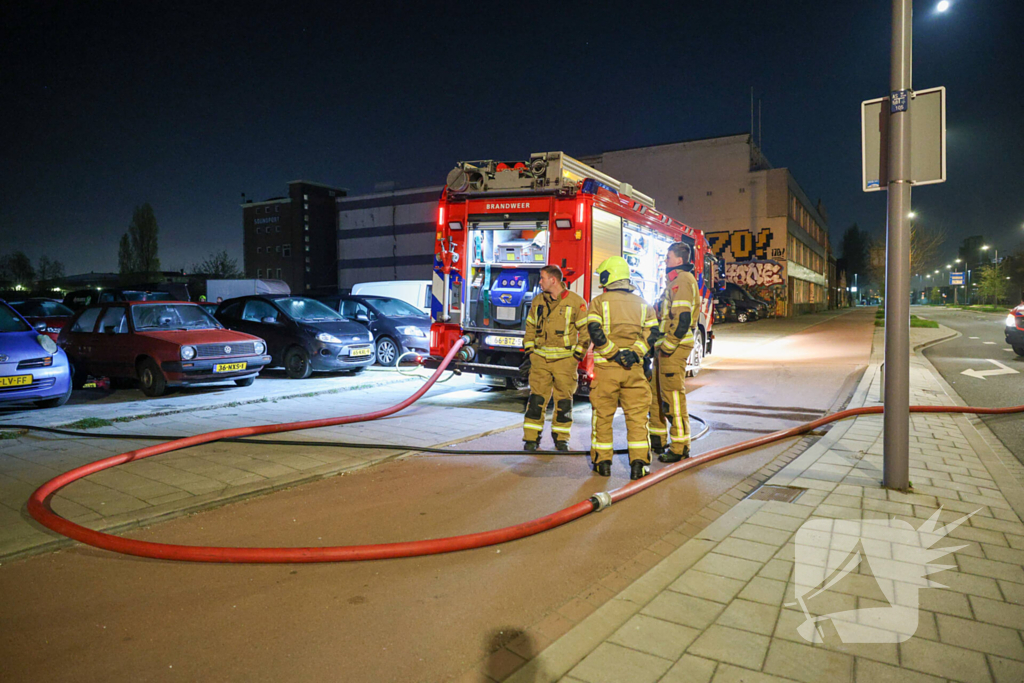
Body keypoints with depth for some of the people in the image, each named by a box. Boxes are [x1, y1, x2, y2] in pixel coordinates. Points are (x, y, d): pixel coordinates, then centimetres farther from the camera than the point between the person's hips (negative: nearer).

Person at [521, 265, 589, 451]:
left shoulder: (576, 302, -3)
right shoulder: (538, 301, 11)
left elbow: (586, 331, -2)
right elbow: (530, 328, 18)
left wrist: (577, 356, -5)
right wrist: (529, 352, 9)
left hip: (565, 360, -3)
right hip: (540, 359, 3)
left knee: (564, 401, 4)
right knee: (536, 399, 0)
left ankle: (561, 438, 17)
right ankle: (531, 439, 8)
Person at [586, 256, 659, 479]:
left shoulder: (599, 302, -1)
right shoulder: (642, 303, 11)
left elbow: (595, 332, -14)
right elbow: (651, 332, 0)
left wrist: (614, 354, -11)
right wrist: (635, 353, -7)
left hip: (606, 367, -2)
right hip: (634, 368, 2)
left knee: (602, 415, 8)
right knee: (637, 415, 5)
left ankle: (602, 462, 15)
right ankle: (639, 463, 1)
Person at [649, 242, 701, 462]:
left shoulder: (682, 281, -13)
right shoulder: (674, 281, 21)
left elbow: (682, 319, -22)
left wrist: (668, 346, -21)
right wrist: (661, 345, 20)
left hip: (674, 347, -11)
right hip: (666, 346, 11)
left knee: (673, 395, -9)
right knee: (657, 392, 16)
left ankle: (680, 447, -3)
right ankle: (657, 440, 27)